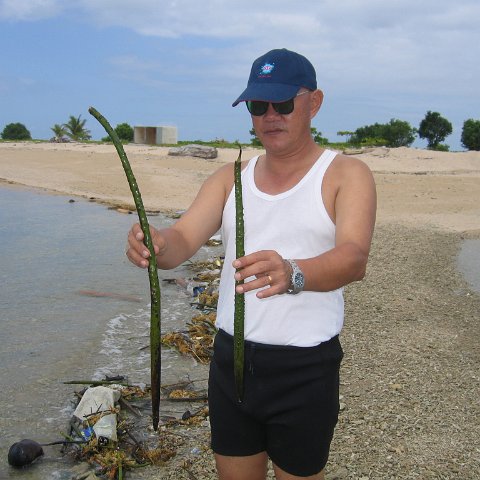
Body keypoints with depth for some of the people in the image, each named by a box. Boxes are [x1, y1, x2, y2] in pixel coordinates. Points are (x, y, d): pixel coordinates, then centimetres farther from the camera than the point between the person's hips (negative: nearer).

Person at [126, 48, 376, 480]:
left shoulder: (346, 175, -6)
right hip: (230, 359, 4)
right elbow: (184, 239, -7)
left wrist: (291, 274, -44)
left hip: (305, 368, -4)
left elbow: (354, 258, -23)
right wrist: (156, 245, -31)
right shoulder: (230, 178, 7)